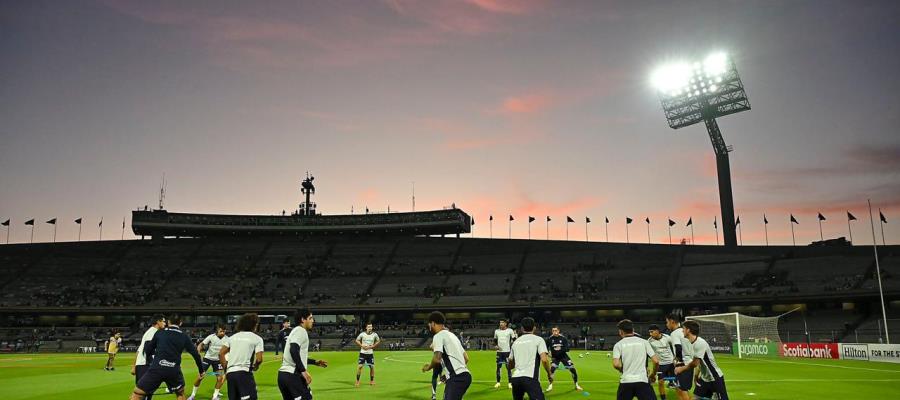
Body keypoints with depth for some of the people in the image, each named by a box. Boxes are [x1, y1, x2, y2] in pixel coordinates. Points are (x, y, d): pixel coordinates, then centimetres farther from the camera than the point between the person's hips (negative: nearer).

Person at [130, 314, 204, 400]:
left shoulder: (159, 333, 13)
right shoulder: (184, 337, 13)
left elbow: (147, 350, 18)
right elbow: (195, 354, 12)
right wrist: (201, 370, 23)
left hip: (157, 368, -1)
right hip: (174, 370, 2)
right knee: (180, 393, 27)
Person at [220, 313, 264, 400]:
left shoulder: (233, 337, 17)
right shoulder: (257, 338, 3)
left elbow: (221, 353, 9)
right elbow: (259, 359, -7)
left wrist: (225, 369, 16)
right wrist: (255, 366, 14)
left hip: (230, 373, 6)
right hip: (244, 373, -6)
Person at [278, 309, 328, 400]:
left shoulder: (296, 331, 22)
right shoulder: (301, 331, -7)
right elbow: (293, 350, -23)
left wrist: (315, 362, 31)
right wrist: (304, 371, -23)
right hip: (293, 374, -10)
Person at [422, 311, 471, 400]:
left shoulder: (438, 336, -2)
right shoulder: (452, 335, 25)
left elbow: (437, 359, -17)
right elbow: (466, 358, 24)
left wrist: (428, 367, 4)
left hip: (457, 378, -9)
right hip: (465, 375, 9)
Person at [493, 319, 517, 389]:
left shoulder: (510, 331, -3)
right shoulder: (496, 331, 8)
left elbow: (514, 340, 2)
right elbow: (495, 340, 19)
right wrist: (496, 346, 2)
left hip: (507, 351, -3)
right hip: (499, 351, 3)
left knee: (508, 367, 0)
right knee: (498, 367, 6)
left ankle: (510, 383, 8)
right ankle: (498, 382, 15)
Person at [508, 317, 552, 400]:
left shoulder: (516, 342, 20)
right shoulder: (538, 339, 6)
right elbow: (544, 359, -8)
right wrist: (549, 373, 7)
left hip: (515, 378, 6)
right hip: (530, 378, -6)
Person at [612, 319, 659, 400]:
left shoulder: (618, 344, 3)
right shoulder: (643, 342, 8)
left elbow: (616, 364, -10)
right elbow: (656, 361, 2)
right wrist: (653, 374, 19)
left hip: (626, 382, 0)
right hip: (642, 380, 0)